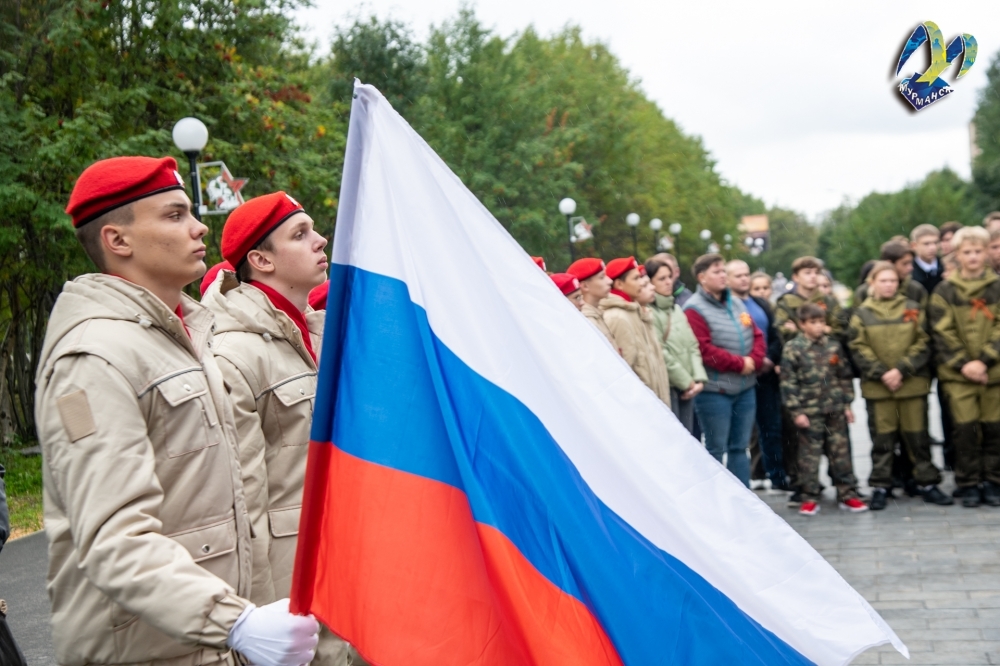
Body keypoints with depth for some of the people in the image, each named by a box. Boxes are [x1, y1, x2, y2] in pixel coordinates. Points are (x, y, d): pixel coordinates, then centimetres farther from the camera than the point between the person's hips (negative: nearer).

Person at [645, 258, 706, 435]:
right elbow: (660, 354, -16)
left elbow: (692, 346, 14)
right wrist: (685, 381, -9)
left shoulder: (677, 309, 16)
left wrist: (698, 378, 1)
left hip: (687, 386, 8)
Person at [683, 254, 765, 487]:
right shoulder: (695, 310, -10)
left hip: (745, 388, 7)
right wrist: (739, 363, -15)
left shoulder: (736, 304, 14)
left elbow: (757, 336, 13)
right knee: (716, 450, -1)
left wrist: (753, 360, -7)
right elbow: (704, 350, -19)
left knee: (740, 448, 13)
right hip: (715, 391, -7)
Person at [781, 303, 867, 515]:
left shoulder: (833, 345, 6)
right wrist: (797, 411, -11)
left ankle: (847, 494, 16)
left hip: (835, 410, 4)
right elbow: (788, 382, -8)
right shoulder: (792, 348, -6)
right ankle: (810, 498, 10)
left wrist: (847, 404, 9)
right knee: (809, 455, 2)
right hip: (809, 412, -3)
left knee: (841, 452, 8)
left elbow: (844, 376, 13)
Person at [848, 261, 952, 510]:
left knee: (917, 435, 6)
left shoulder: (913, 309, 6)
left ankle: (927, 483, 15)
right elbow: (859, 349, -2)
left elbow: (923, 344, 0)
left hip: (913, 383, 1)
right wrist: (881, 373, -13)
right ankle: (880, 487, 10)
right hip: (877, 386, -1)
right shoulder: (862, 313, 5)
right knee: (882, 438, 3)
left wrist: (901, 370, -12)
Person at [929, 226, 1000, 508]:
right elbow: (942, 332, -2)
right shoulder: (944, 291, 3)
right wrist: (963, 364, -11)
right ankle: (968, 485, 9)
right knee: (965, 429, -1)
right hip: (957, 374, -1)